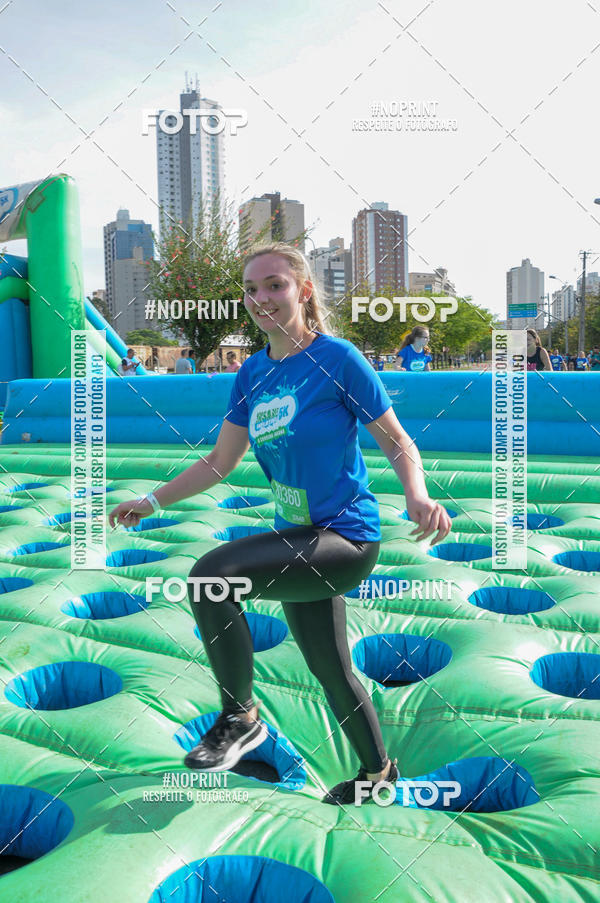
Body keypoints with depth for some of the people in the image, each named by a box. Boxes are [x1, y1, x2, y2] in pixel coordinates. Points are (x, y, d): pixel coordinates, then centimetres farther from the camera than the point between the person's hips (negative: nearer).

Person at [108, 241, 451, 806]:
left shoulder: (337, 358, -12)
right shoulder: (252, 372, 5)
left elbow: (398, 443, -10)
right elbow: (220, 461, 12)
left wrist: (417, 496, -29)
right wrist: (153, 500, 9)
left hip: (347, 537, -7)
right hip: (299, 539, 7)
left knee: (210, 574, -23)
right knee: (330, 671, 18)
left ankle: (240, 717, -1)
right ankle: (378, 770, 44)